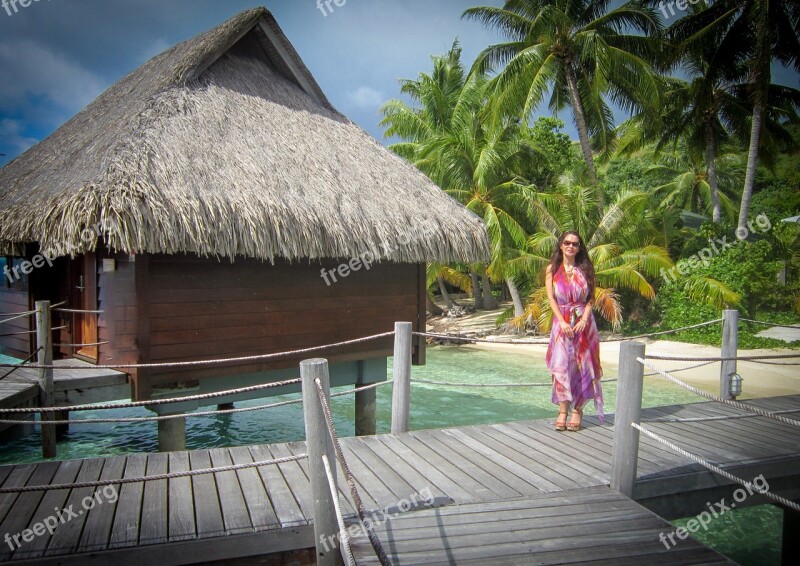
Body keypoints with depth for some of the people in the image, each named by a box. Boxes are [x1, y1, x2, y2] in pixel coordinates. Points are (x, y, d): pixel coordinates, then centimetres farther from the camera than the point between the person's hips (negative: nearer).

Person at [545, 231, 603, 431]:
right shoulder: (552, 269, 4)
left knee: (581, 365, 2)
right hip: (562, 321, 0)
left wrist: (584, 319, -12)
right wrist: (562, 322, -12)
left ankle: (578, 410, 9)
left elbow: (591, 298, 3)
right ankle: (563, 410, 0)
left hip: (583, 322, 1)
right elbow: (551, 298, -2)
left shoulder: (585, 269, 6)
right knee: (561, 364, -6)